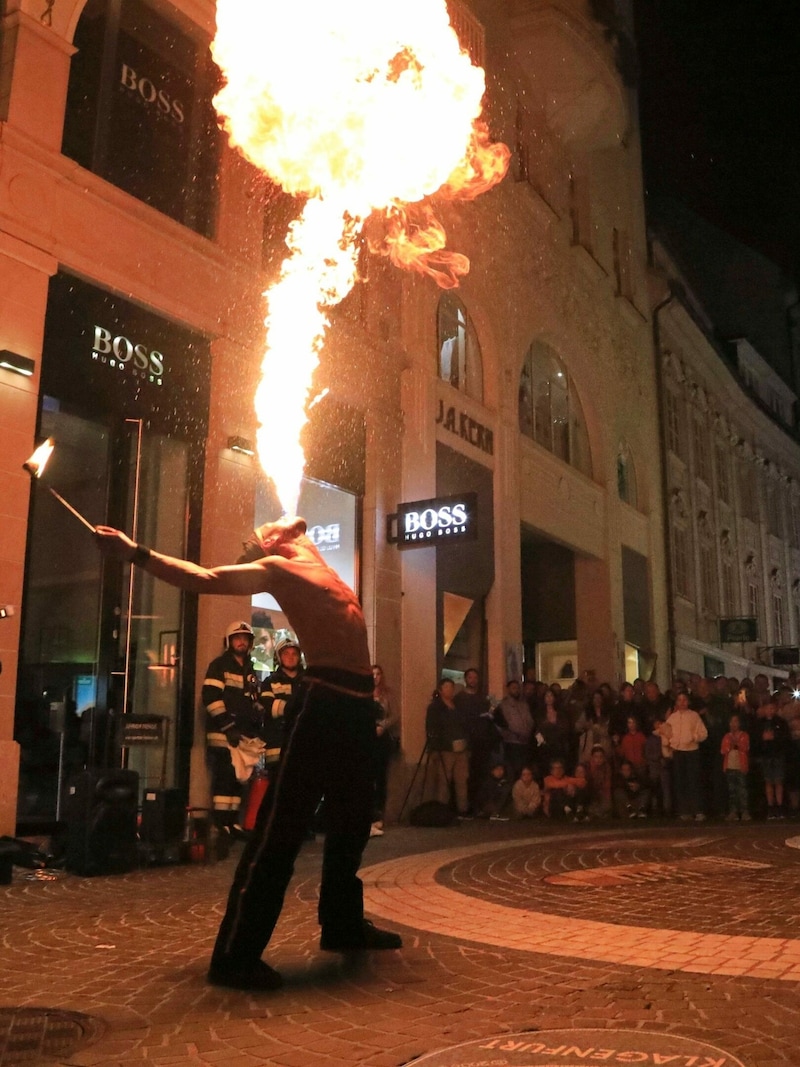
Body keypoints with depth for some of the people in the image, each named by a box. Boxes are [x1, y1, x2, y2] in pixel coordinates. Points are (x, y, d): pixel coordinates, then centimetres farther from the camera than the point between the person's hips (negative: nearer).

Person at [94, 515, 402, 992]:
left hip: (358, 702, 8)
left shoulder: (327, 574, 21)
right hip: (325, 699, -8)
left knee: (353, 819, 19)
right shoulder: (276, 568, 4)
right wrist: (137, 553, -13)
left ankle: (343, 923, 36)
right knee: (281, 826, -8)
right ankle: (236, 953, -4)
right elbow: (206, 578, -5)